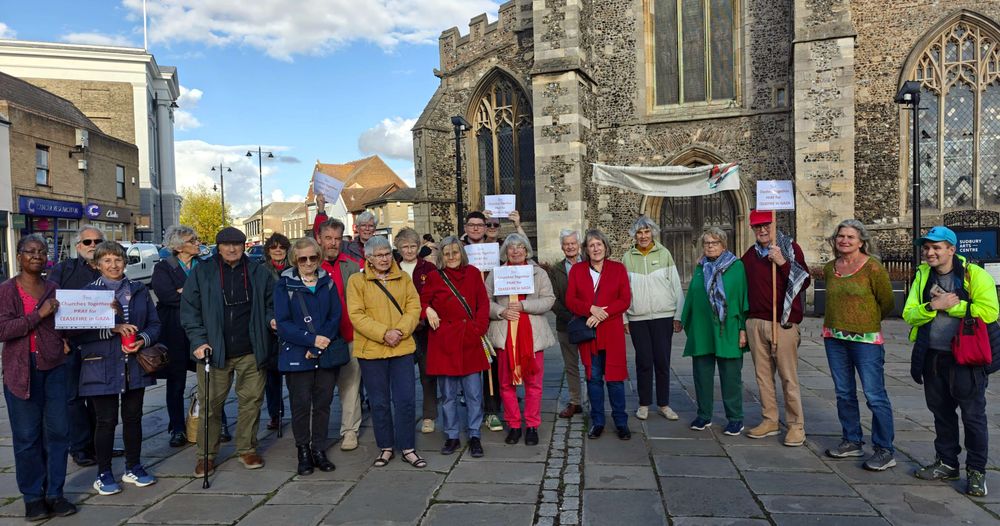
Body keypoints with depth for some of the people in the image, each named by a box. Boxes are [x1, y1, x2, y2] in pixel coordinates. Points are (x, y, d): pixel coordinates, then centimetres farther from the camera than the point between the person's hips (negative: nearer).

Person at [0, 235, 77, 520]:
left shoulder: (54, 289, 9)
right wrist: (39, 314, -18)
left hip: (54, 368, 3)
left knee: (57, 431, 5)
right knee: (27, 435, 2)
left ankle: (54, 493, 16)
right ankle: (33, 496, 14)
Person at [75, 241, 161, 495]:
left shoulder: (139, 290, 9)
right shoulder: (88, 292, -2)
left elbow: (154, 324, 9)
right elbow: (79, 331, -9)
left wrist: (143, 339, -11)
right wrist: (114, 329, -20)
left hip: (135, 366, 3)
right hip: (102, 367, -3)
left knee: (133, 417, 11)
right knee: (106, 421, 3)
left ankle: (133, 467, 25)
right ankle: (103, 474, 17)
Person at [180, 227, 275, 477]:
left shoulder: (259, 273, 7)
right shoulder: (202, 273, 3)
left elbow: (271, 303, 16)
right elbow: (189, 309, 1)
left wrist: (272, 319, -6)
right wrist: (199, 341, -9)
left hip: (251, 352, 1)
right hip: (215, 351, -1)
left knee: (252, 400, 8)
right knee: (210, 404, 4)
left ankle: (247, 449, 24)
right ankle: (206, 455, 18)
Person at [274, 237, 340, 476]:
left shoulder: (327, 282, 8)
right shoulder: (284, 285, -1)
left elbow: (336, 316, 2)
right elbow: (283, 323, -8)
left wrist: (322, 343, -11)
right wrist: (312, 339, -16)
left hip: (327, 354, 3)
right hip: (297, 355, -3)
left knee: (323, 403, 7)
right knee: (301, 404, 1)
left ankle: (319, 450, 20)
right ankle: (303, 452, 16)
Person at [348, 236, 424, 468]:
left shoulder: (404, 278, 9)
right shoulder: (357, 281, 0)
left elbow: (414, 308, 1)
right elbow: (356, 315, -9)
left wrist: (400, 331, -16)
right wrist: (383, 333, -18)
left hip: (402, 348, 2)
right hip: (371, 350, -2)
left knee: (406, 399, 3)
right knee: (379, 402, 9)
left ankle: (407, 448, 16)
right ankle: (386, 447, 24)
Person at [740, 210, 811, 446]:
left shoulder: (790, 248, 0)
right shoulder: (749, 255, 14)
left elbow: (804, 282, -9)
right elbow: (745, 289, 20)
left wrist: (783, 262, -20)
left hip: (783, 322, -5)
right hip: (755, 322, 5)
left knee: (788, 376, -2)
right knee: (763, 374, 9)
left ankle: (796, 425, 8)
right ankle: (769, 420, 19)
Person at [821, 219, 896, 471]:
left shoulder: (872, 267, -9)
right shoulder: (830, 268, 8)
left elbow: (887, 302, -1)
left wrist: (867, 322, 10)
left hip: (865, 339, -6)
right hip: (834, 338, 6)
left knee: (875, 395, -4)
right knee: (844, 393, 12)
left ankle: (885, 451, 6)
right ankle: (852, 442, 25)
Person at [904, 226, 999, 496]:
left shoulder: (975, 275, -9)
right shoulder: (922, 275, 6)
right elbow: (909, 314, 1)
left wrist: (952, 305, -16)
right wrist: (933, 306, -16)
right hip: (932, 357, 5)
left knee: (973, 416, 4)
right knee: (941, 413, 16)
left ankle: (976, 471, 19)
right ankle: (947, 464, 31)